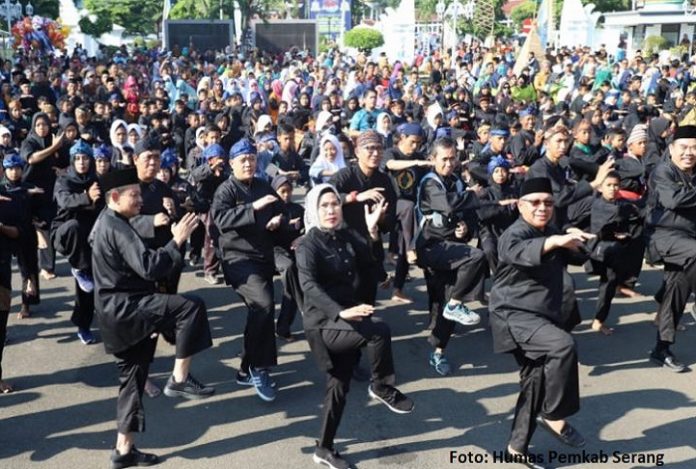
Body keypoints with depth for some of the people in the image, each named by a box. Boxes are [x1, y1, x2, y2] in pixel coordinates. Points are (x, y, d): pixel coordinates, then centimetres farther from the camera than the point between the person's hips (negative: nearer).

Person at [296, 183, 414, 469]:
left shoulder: (347, 236, 5)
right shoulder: (308, 245, -14)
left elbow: (371, 263, 5)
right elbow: (309, 287, -27)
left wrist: (372, 231, -10)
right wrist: (340, 312, -42)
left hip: (344, 319, 7)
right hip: (323, 322, -7)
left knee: (339, 385, 12)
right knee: (379, 331, -27)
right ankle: (382, 387, -3)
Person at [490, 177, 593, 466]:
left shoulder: (550, 233, 15)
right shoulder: (514, 234, -13)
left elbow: (575, 257, 18)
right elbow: (521, 251, -37)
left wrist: (577, 242, -5)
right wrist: (557, 241, -54)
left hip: (543, 316, 9)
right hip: (515, 315, -9)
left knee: (535, 380, 11)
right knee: (563, 345, -31)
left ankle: (517, 445, 24)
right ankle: (554, 416, -14)